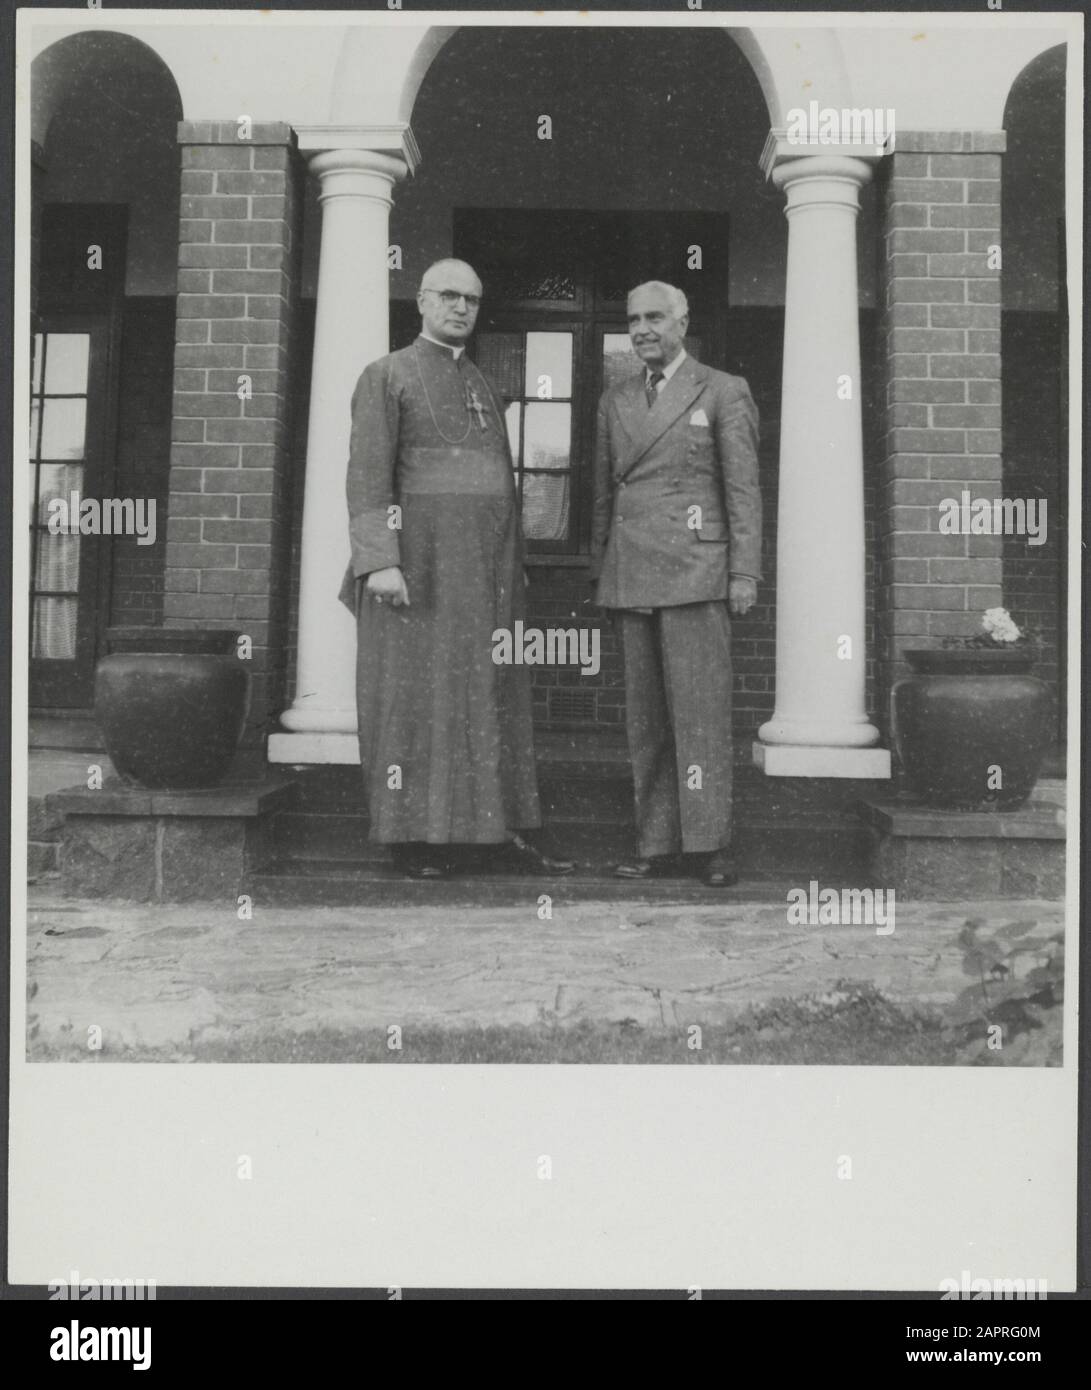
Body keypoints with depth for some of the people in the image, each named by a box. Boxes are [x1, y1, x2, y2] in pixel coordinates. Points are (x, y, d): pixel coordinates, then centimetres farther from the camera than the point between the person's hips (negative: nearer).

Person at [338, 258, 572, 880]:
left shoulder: (485, 390, 20)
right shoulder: (386, 377, 1)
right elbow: (368, 474, -9)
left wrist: (515, 572, 15)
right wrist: (379, 561, -20)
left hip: (485, 571, 6)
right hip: (417, 560, -6)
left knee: (493, 700, 3)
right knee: (415, 695, -3)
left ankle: (503, 831, 6)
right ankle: (417, 835, 2)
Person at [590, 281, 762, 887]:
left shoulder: (724, 393, 4)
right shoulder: (616, 401, 17)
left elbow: (744, 489, -1)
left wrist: (745, 574, -7)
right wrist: (600, 574, 16)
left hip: (695, 570, -5)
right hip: (633, 576, 5)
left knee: (700, 709, -7)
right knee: (646, 718, 4)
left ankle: (710, 843, -3)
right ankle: (659, 844, 8)